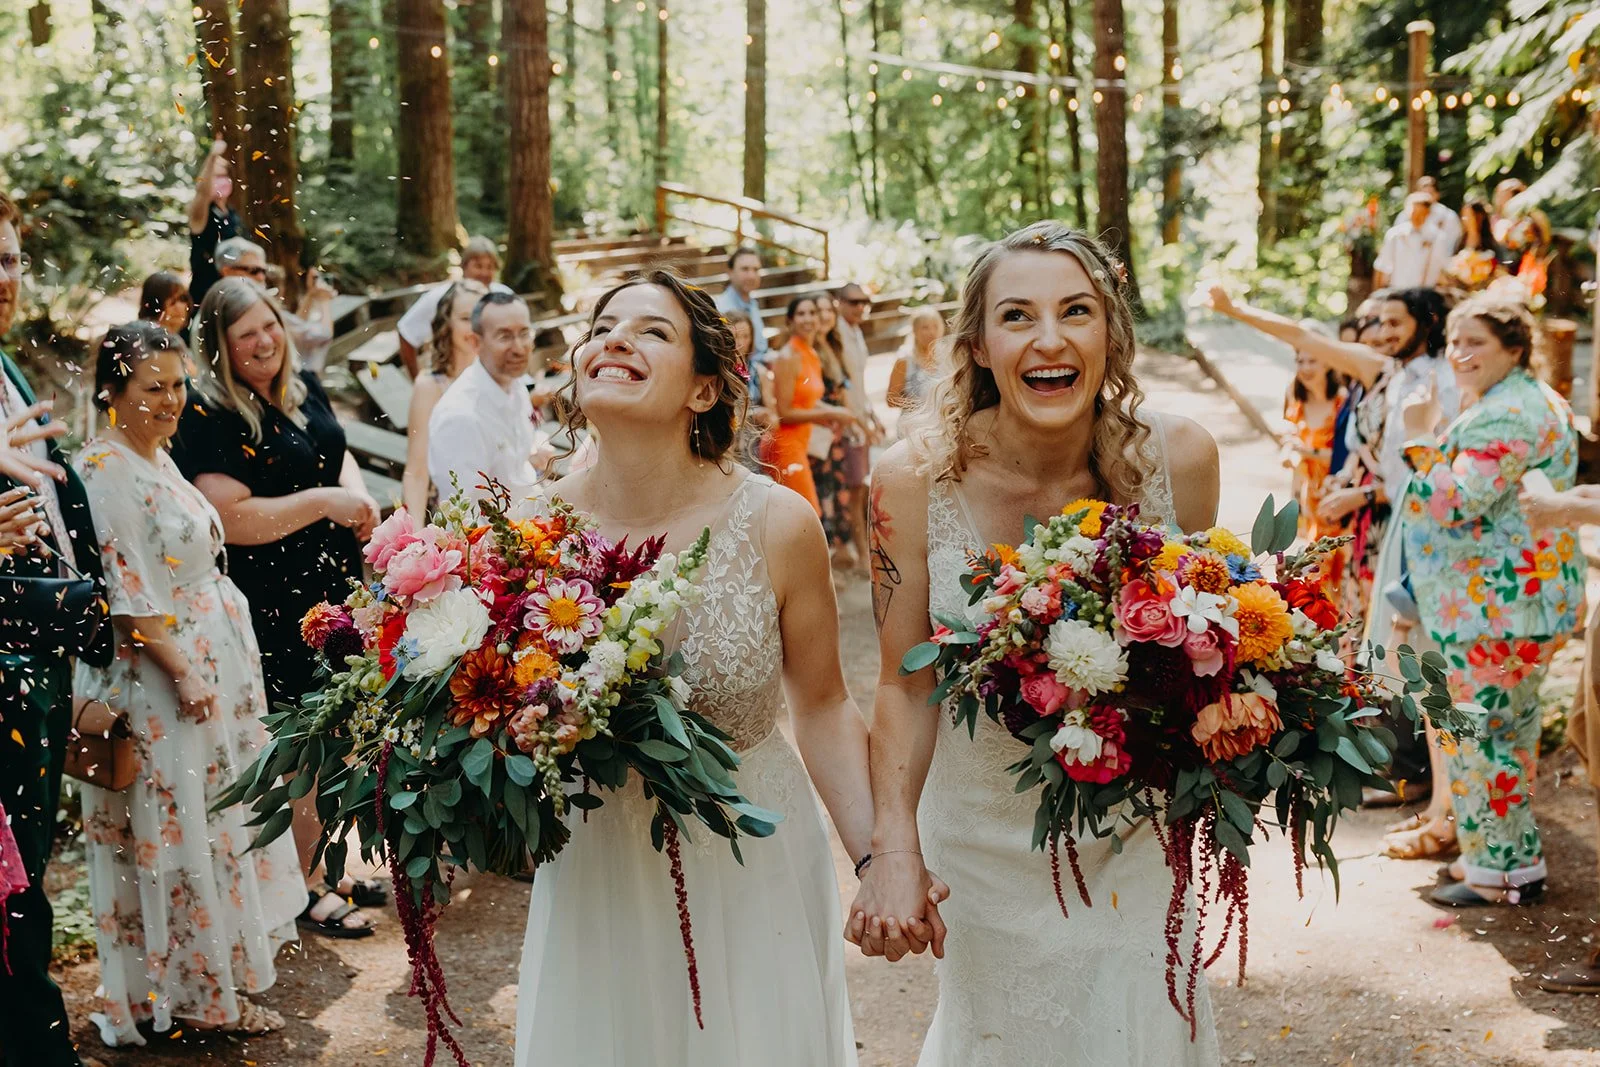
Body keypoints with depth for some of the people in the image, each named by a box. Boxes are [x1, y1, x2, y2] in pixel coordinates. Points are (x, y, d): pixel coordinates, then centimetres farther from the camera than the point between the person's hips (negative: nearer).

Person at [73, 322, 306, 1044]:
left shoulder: (157, 455, 10)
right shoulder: (105, 469, -18)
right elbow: (125, 596, -20)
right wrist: (184, 673, -20)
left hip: (208, 663, 9)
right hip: (159, 674, -9)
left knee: (216, 814, 17)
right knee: (181, 825, 1)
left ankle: (225, 958, 31)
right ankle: (199, 990, 14)